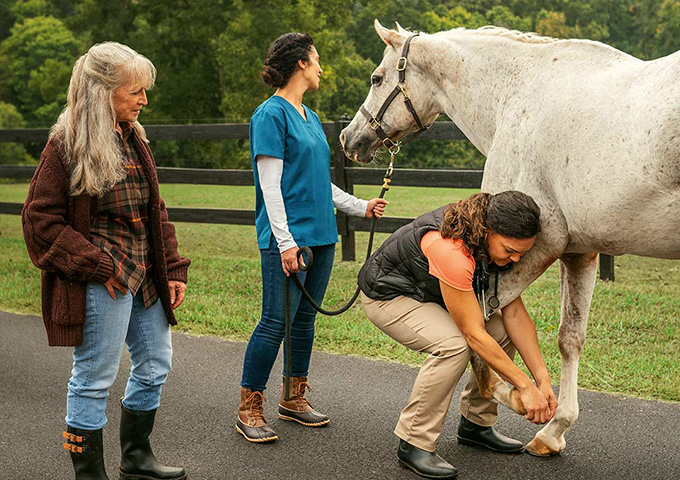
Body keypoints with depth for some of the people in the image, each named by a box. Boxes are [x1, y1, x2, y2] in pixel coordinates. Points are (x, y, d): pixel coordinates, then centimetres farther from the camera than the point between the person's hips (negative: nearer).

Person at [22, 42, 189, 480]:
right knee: (94, 378, 0)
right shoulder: (67, 145, -12)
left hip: (145, 276, 9)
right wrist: (97, 265, -17)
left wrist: (173, 269, 8)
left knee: (155, 364, 17)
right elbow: (40, 218, -13)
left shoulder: (133, 139, 11)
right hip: (102, 281, -9)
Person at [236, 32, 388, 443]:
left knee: (305, 318, 13)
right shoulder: (271, 115, -9)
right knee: (277, 321, -7)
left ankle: (295, 398, 24)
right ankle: (249, 409, 3)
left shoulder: (310, 117, 16)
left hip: (321, 234, 9)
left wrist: (361, 207, 23)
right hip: (289, 235, -8)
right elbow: (270, 185, -15)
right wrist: (285, 242, -19)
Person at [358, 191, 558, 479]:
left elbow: (514, 313, -10)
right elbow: (474, 334, -34)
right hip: (387, 295, -8)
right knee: (453, 345, -31)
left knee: (504, 333, -5)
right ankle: (413, 444, -17)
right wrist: (525, 387, -29)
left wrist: (543, 380, -15)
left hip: (431, 294, 8)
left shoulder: (501, 241, -14)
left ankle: (475, 424, 13)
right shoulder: (451, 250, -39)